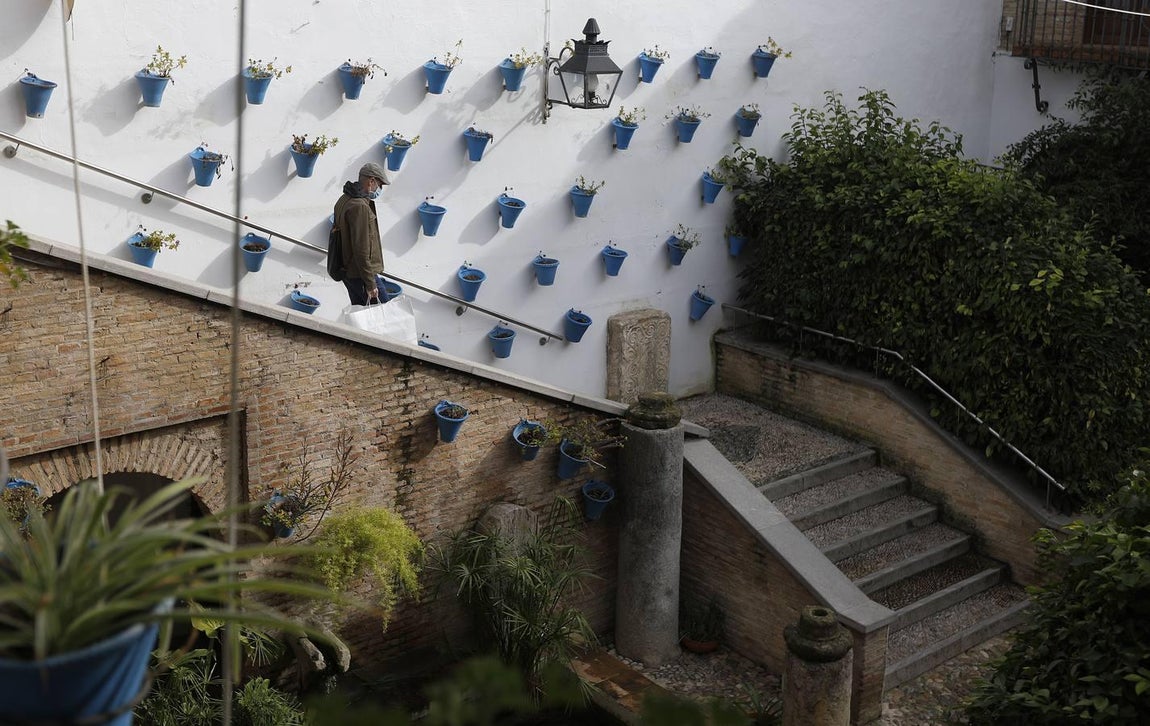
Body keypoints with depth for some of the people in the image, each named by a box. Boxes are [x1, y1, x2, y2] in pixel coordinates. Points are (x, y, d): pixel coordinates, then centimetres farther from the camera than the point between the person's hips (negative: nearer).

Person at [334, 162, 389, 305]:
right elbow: (361, 249, -25)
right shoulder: (359, 207, -22)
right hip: (360, 274, -10)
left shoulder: (345, 199, 11)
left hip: (347, 270, 10)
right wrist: (370, 283, -22)